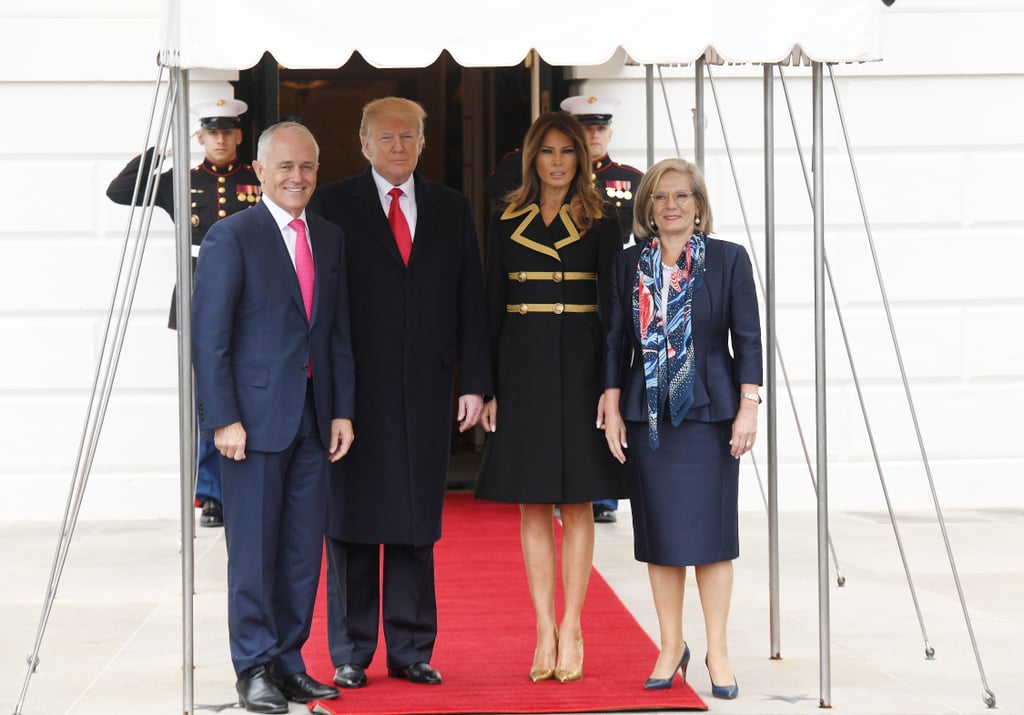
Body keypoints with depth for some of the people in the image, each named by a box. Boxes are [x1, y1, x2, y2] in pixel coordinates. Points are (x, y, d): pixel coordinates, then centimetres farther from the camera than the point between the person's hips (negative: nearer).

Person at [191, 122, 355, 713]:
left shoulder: (331, 239, 13)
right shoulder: (231, 237, -5)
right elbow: (209, 337, -8)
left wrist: (343, 410, 8)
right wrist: (224, 419, -14)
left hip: (314, 418, 6)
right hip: (256, 417, -5)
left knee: (304, 552, 7)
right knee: (254, 549, 0)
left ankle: (289, 663, 17)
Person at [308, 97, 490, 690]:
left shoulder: (452, 209, 13)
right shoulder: (333, 205, 3)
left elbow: (471, 301, 11)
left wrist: (475, 383, 3)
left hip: (427, 389, 3)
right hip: (355, 389, -2)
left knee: (417, 525, 7)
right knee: (351, 522, 3)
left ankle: (412, 650, 15)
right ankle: (351, 655, 11)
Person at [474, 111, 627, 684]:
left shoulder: (601, 221, 3)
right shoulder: (507, 222, 9)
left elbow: (612, 303, -1)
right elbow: (493, 306, 9)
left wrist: (612, 383, -9)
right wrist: (488, 386, 3)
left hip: (579, 362, -2)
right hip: (523, 363, 2)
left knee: (577, 502, 1)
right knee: (533, 505, 3)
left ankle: (571, 630, 6)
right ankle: (546, 632, 8)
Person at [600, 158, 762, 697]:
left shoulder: (728, 259, -1)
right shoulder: (628, 264, 6)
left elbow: (748, 338, -1)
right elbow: (617, 340, 8)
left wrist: (748, 407, -7)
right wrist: (612, 409, 3)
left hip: (708, 413, -2)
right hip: (647, 415, 2)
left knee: (709, 529, 0)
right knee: (659, 533, 6)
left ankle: (717, 651, 9)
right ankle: (671, 647, 17)